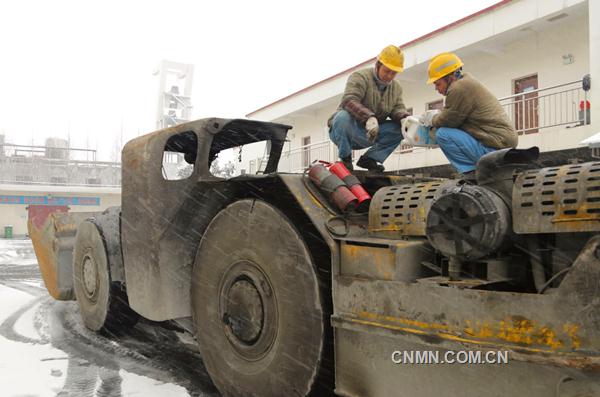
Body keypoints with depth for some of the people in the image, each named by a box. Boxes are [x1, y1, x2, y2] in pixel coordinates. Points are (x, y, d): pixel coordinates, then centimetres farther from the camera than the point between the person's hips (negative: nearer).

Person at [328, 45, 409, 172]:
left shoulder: (396, 88, 11)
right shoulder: (360, 77, -12)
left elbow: (397, 109, 3)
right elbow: (349, 100, -28)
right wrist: (369, 117, -45)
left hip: (368, 135, 5)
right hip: (346, 129, -5)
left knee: (400, 128, -13)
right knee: (343, 116, -38)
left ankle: (369, 159, -4)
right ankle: (345, 159, -18)